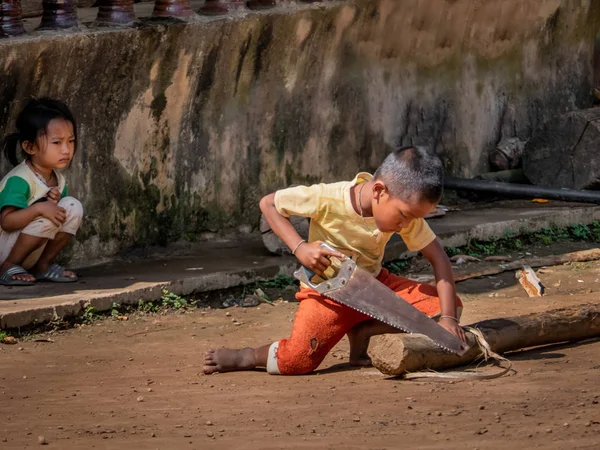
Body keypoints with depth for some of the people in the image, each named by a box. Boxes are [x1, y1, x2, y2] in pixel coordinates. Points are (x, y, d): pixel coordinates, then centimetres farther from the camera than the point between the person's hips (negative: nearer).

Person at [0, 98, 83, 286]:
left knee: (73, 206, -7)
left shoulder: (58, 180, 3)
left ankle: (43, 265, 2)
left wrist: (55, 203, -13)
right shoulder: (19, 180, -23)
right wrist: (39, 208, -41)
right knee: (46, 217, -30)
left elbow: (61, 216, 9)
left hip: (30, 254, 8)